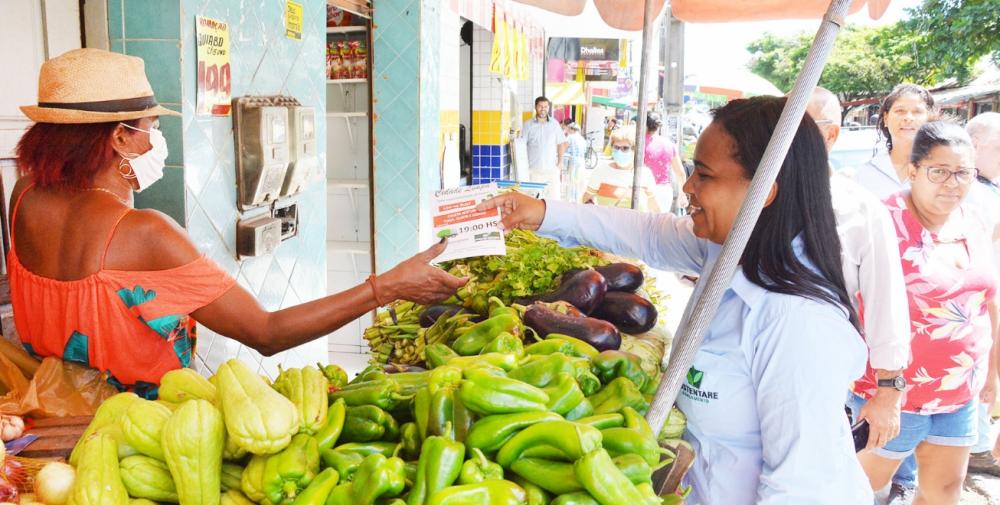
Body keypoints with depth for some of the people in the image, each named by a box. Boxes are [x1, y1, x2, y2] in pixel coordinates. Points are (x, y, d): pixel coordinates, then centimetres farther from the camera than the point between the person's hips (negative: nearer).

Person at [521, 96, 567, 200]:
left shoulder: (555, 124, 6)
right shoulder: (528, 125, 2)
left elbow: (561, 143, 12)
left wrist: (560, 162, 4)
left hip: (552, 168, 1)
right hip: (534, 170, -1)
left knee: (554, 197, -1)